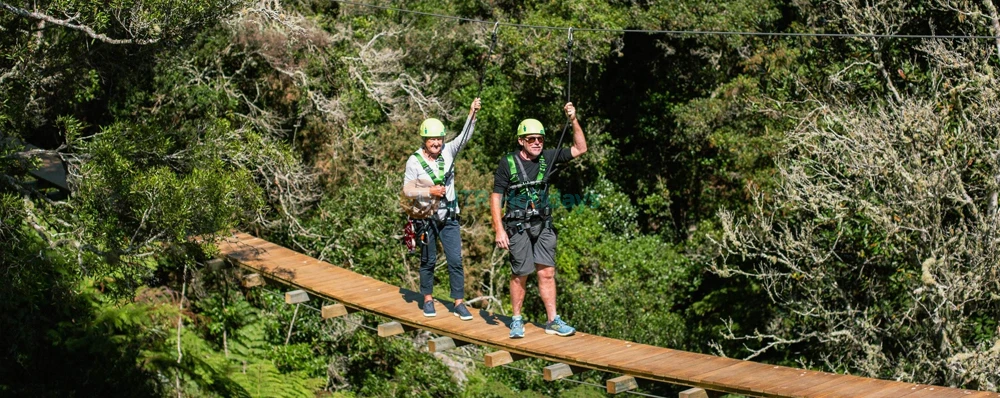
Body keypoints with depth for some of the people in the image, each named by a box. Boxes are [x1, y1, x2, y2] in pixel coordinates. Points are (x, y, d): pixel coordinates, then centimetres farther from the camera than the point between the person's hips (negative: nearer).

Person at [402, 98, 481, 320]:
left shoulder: (447, 152, 0)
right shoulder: (414, 161, -7)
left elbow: (464, 137, -13)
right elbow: (407, 189, -6)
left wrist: (472, 114, -27)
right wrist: (429, 192, -18)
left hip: (449, 218, 2)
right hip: (426, 219, -2)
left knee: (455, 260, -1)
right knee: (428, 261, 9)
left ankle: (459, 303, 4)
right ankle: (428, 300, 24)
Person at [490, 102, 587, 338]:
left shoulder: (547, 158, 2)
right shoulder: (507, 163, -7)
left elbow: (580, 149, 3)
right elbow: (496, 197, -6)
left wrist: (574, 121, -9)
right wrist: (499, 230, -13)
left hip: (543, 225, 3)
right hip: (518, 227, -3)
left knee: (547, 273, 1)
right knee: (520, 275, 2)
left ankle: (553, 321, 4)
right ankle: (517, 321, 16)